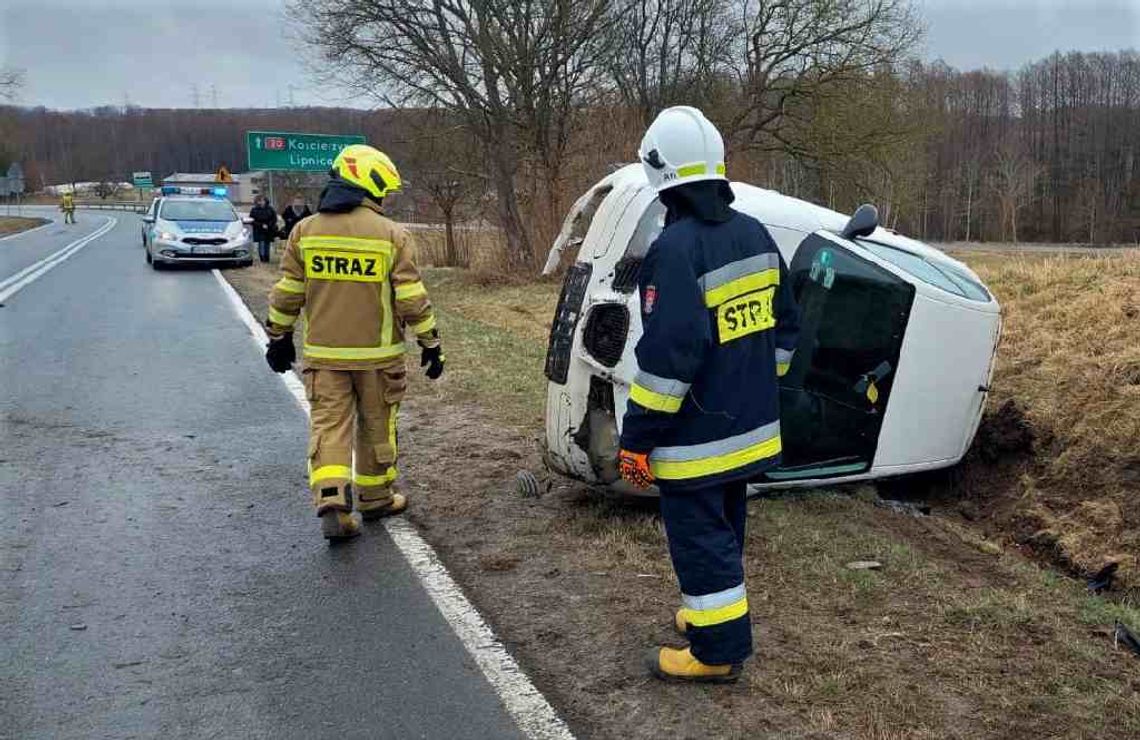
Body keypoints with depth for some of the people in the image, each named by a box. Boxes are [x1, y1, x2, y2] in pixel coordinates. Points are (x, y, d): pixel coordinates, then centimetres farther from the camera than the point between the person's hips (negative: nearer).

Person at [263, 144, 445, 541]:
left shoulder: (305, 231, 1)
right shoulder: (391, 235, -7)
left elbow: (286, 295, 5)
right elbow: (412, 299, -8)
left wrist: (279, 338, 17)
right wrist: (431, 345, 1)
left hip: (323, 354, 2)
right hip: (377, 355, -1)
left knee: (328, 427, 5)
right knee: (377, 427, 14)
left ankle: (332, 503, -10)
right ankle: (375, 498, 27)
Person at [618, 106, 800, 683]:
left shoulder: (677, 248, -22)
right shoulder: (754, 233, 4)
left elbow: (666, 358, -25)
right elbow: (784, 326, 13)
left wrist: (636, 439, -16)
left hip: (696, 437, -8)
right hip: (748, 425, 9)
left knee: (698, 536, 5)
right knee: (723, 527, 23)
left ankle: (717, 650, 15)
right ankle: (716, 614, 39)